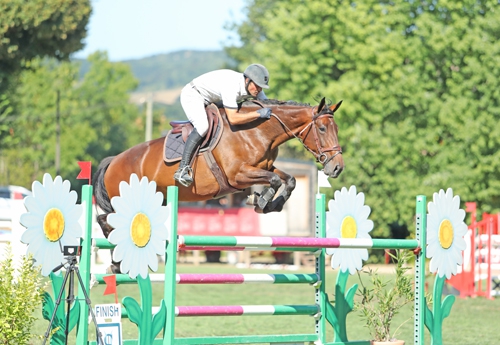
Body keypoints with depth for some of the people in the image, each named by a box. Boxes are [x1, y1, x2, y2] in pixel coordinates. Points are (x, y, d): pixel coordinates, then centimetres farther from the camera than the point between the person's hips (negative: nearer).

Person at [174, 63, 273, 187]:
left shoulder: (254, 87, -11)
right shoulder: (231, 85, -37)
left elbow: (268, 105, 0)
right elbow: (233, 119, -42)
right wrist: (258, 113, -42)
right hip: (192, 95, -10)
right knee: (202, 126, -32)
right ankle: (182, 170, -35)